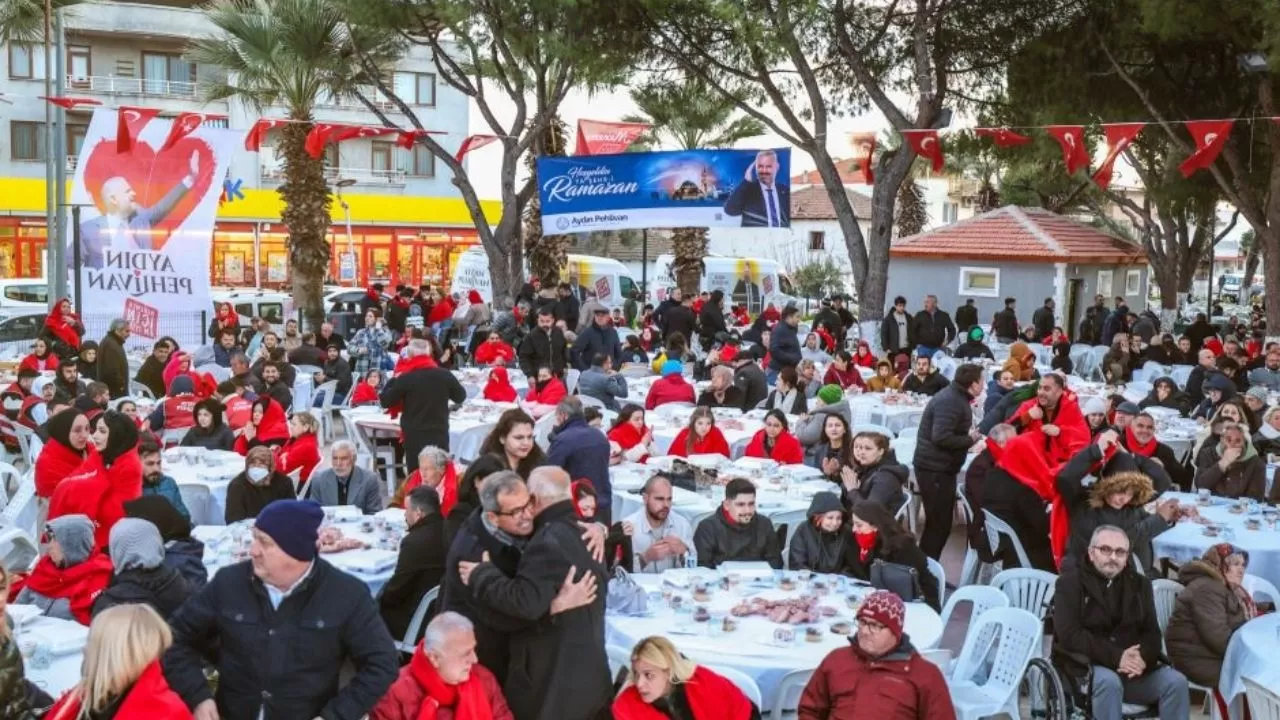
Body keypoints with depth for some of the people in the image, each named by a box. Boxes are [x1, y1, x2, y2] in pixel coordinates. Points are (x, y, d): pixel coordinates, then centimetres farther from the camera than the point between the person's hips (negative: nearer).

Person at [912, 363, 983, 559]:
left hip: (939, 467, 10)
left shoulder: (956, 397, 11)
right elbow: (941, 437, -30)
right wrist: (970, 440, -16)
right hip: (935, 468, -10)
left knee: (938, 522, 16)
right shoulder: (950, 401, -21)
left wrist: (970, 436, -3)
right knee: (939, 523, -5)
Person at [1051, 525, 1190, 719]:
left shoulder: (1138, 583, 15)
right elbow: (1069, 635, -13)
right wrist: (1115, 657, -22)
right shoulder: (1071, 581, -2)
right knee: (1108, 682, -35)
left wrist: (1142, 657, -17)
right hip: (1085, 665, -5)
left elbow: (1152, 632, 6)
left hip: (1132, 665, 5)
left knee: (1176, 682, -18)